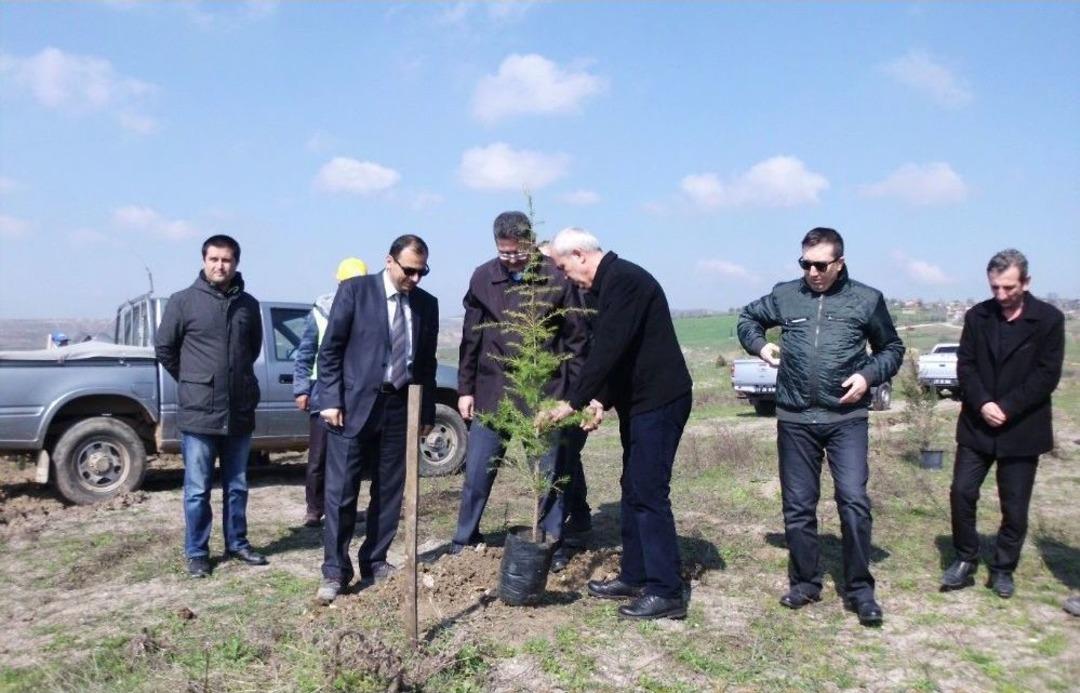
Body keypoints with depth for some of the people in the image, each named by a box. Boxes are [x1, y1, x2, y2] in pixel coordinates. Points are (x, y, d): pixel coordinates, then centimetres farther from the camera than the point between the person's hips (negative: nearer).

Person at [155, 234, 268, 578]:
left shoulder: (248, 304, 5)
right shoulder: (183, 301, -5)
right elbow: (164, 348, 3)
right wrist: (191, 381, 8)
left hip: (240, 411, 3)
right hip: (199, 412, -3)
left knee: (237, 485, 14)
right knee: (198, 489, 4)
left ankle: (237, 543, 28)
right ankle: (197, 553, 17)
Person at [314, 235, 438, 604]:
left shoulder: (427, 303, 8)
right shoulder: (354, 290, -4)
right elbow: (330, 349, -4)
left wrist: (427, 411, 11)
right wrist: (331, 401, -10)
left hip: (400, 407, 4)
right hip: (355, 404, -4)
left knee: (389, 491, 9)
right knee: (341, 491, -2)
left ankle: (375, 562, 23)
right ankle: (335, 571, 8)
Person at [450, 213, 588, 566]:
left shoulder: (557, 279, -5)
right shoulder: (483, 278, 1)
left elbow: (576, 340, -1)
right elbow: (470, 338, 7)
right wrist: (465, 388, 6)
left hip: (544, 394, -1)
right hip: (491, 392, 2)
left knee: (549, 474, 8)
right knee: (477, 473, 8)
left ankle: (552, 544, 24)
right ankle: (464, 539, 25)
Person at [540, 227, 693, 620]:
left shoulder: (623, 280, -17)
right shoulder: (610, 284, 15)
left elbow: (608, 349, -24)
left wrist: (574, 402, -21)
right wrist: (602, 399, 9)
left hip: (660, 401, -11)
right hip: (638, 401, 11)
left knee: (649, 493, -8)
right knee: (634, 491, 14)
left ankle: (666, 592, -1)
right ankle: (634, 577, 24)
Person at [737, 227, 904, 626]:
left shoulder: (866, 300, 1)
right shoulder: (784, 295, 4)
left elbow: (892, 349, 11)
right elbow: (747, 318, 22)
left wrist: (869, 375, -7)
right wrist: (759, 345, 3)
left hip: (846, 418, -2)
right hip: (794, 419, 2)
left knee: (854, 501, -9)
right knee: (797, 506, 9)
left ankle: (859, 589, 6)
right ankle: (805, 582, 24)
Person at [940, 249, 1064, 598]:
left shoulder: (1049, 319, -5)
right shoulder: (977, 316, 4)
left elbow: (1047, 374, -9)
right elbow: (965, 365, 1)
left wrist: (1007, 408, -15)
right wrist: (983, 403, -14)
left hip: (1022, 429, -2)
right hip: (977, 425, 2)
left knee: (1015, 505, 6)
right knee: (962, 491, -1)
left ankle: (1003, 569, 22)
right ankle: (965, 560, 16)